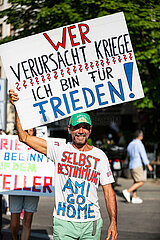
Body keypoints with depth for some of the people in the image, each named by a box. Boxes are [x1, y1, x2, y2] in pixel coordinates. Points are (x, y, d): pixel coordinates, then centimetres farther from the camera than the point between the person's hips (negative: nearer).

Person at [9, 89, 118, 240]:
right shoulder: (59, 149, 3)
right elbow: (24, 137, 0)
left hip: (91, 222, 1)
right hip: (63, 222, -1)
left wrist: (113, 222, -2)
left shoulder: (99, 156, 5)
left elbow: (108, 191, 5)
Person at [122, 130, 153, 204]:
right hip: (137, 166, -9)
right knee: (140, 182, -7)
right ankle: (127, 191, -17)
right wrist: (148, 165, -14)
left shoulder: (130, 144, 12)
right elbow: (143, 155, -16)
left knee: (136, 182, 13)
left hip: (131, 165, 9)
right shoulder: (139, 144, -12)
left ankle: (134, 198, 10)